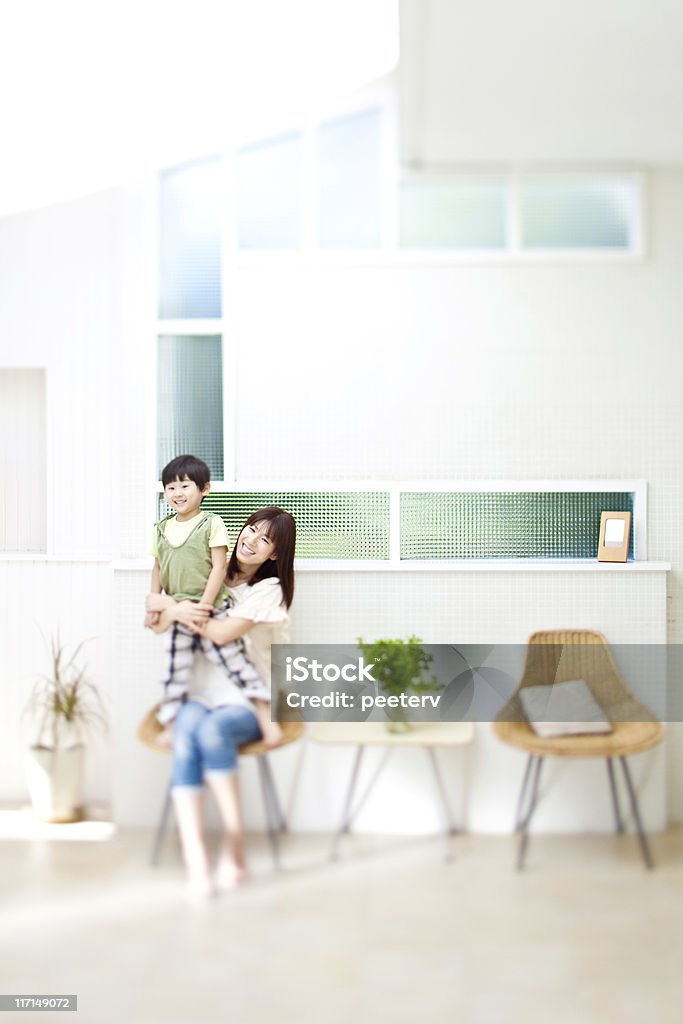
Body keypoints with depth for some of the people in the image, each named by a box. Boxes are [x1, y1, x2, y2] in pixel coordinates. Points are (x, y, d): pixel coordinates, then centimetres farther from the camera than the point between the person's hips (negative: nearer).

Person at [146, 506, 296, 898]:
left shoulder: (269, 589, -1)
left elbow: (223, 633, -14)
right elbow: (153, 602, 13)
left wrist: (174, 607, -3)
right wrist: (172, 608, -10)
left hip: (248, 703, -3)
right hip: (201, 695, 3)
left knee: (213, 730, -37)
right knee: (187, 730, -33)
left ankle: (235, 845, -26)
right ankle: (195, 859, -39)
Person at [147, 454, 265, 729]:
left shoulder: (212, 524, -7)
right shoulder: (162, 529, 9)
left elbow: (219, 568, -11)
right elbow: (158, 569, 16)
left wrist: (204, 605, -17)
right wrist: (153, 607, 9)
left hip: (212, 611, -5)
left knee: (235, 661, -5)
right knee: (175, 673, 10)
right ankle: (170, 724, 21)